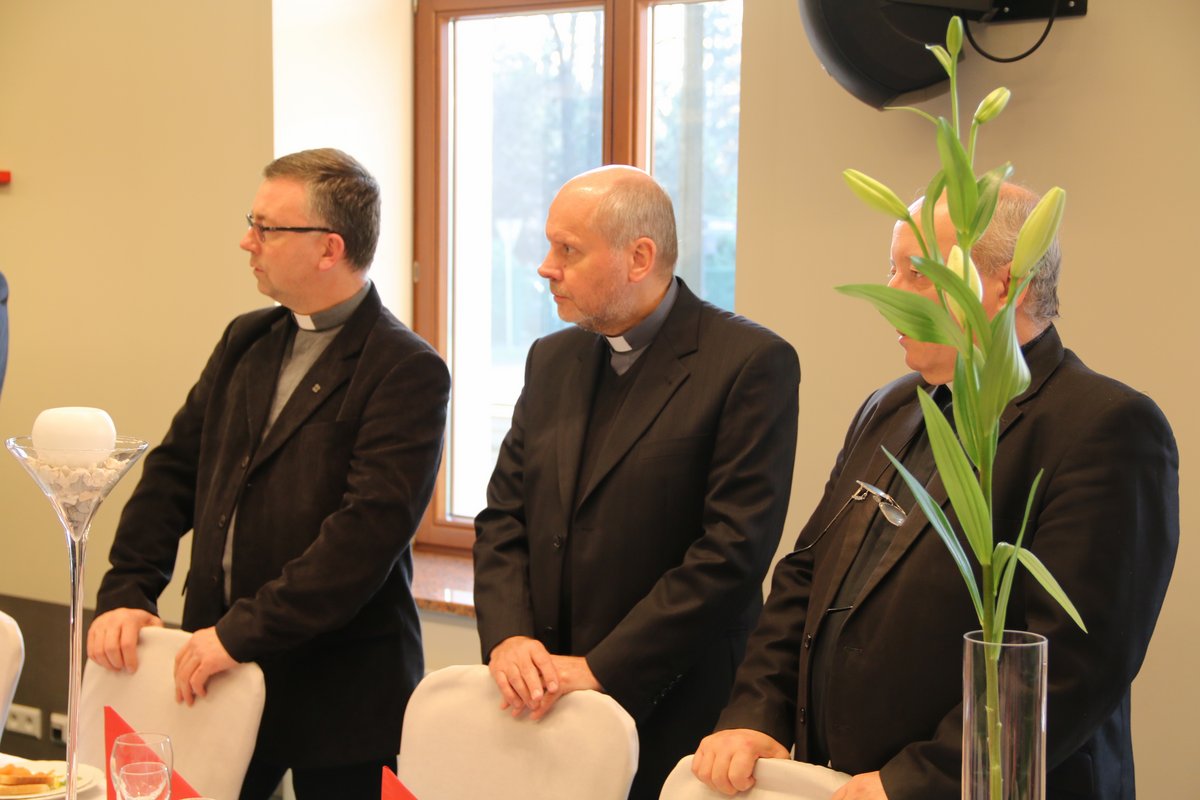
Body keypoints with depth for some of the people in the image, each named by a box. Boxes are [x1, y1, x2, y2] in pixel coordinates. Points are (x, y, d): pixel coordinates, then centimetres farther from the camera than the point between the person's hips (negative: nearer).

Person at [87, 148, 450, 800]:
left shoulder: (407, 372, -13)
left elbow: (370, 530, -21)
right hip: (213, 671, 6)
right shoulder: (244, 342, 12)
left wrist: (243, 631, -23)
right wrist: (125, 593, -2)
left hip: (339, 693, -6)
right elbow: (174, 471, 11)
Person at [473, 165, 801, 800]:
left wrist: (601, 670, -18)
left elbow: (734, 550, -17)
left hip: (671, 717, -5)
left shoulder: (751, 363, -11)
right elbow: (503, 517, 10)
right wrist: (507, 637, -8)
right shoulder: (551, 360, 11)